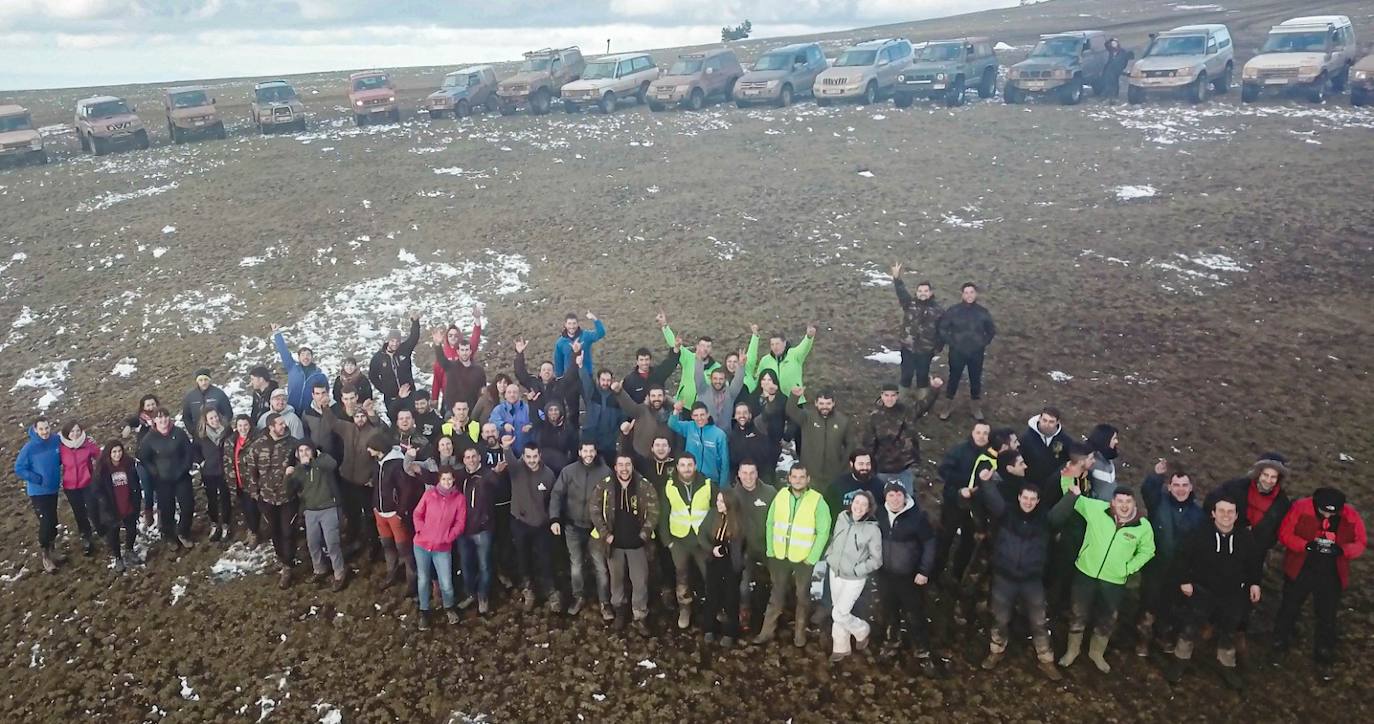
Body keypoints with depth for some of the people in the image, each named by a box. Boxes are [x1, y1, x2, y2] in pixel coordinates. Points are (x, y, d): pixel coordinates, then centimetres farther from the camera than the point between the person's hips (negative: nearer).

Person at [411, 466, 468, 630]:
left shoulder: (459, 498, -4)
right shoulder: (429, 494, -4)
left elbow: (460, 523, -1)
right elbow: (417, 514, 5)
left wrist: (448, 538, -8)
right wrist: (421, 531, -7)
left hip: (443, 548, -1)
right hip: (422, 544, 1)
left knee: (446, 585, -2)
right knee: (423, 579, 10)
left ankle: (449, 608, 28)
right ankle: (424, 612, 31)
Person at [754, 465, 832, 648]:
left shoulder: (818, 501, -13)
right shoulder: (780, 496, -2)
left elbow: (823, 532, -12)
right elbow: (770, 524, 3)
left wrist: (812, 558, -13)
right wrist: (771, 551, 0)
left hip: (804, 559, -3)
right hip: (780, 557, 3)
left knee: (802, 596, 13)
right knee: (777, 594, 14)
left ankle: (800, 632, 28)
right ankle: (767, 630, 23)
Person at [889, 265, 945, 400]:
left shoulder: (938, 310, -3)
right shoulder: (910, 303, -4)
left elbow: (942, 330, 3)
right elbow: (901, 292, -22)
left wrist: (938, 347, 2)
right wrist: (897, 278, -38)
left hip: (926, 350, 0)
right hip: (908, 348, 0)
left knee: (922, 375, 13)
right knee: (906, 374, 6)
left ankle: (921, 399, 29)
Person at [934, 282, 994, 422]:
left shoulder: (982, 312, -4)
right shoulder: (953, 311, -10)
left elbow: (992, 330, 12)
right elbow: (941, 328, -3)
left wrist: (984, 343, 4)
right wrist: (950, 342, -6)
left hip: (976, 353, 2)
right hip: (957, 352, -2)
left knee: (976, 379, 12)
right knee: (954, 378, 8)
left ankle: (975, 406, 28)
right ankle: (948, 405, 22)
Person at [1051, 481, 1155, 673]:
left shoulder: (1143, 526, -12)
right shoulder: (1097, 508, -14)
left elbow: (1147, 551, 4)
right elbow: (1074, 499, -6)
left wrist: (1129, 568, -4)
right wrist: (1073, 491, -27)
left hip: (1115, 581, 1)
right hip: (1086, 574, -1)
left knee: (1107, 620, 19)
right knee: (1078, 614, 14)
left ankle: (1097, 653, 44)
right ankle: (1072, 650, 37)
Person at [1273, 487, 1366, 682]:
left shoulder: (1350, 516, -12)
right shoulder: (1301, 507, -19)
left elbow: (1360, 543, -4)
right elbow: (1284, 533, -14)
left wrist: (1342, 549, -25)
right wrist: (1306, 545, -30)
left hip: (1331, 575, 1)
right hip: (1299, 571, -1)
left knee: (1327, 618, 12)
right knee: (1289, 609, 17)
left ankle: (1325, 660, 28)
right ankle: (1279, 643, 41)